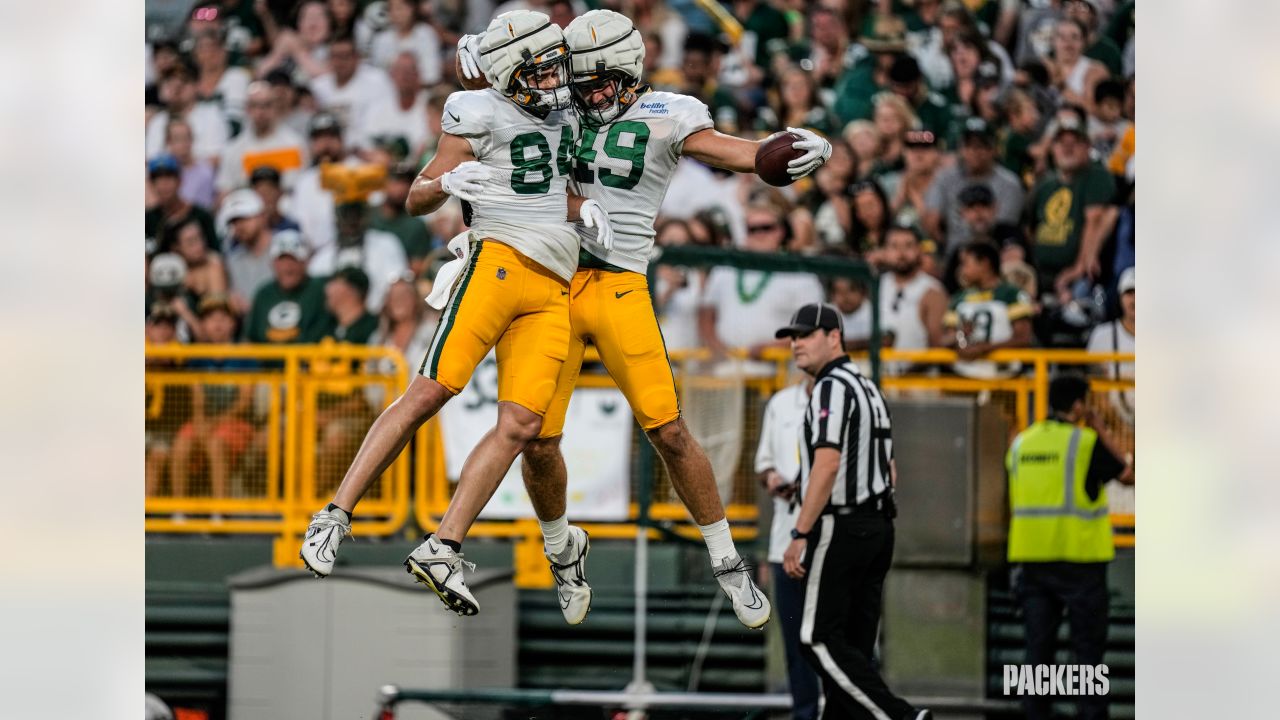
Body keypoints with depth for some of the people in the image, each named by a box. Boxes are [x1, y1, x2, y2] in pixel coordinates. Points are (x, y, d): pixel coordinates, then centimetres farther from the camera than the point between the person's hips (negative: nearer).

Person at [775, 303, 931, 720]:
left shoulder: (832, 388, -12)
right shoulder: (869, 388, 18)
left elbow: (827, 465, -23)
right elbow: (889, 472, 21)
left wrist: (800, 536, -25)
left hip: (840, 529, -10)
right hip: (879, 525, 10)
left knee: (819, 640, -8)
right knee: (853, 644, 8)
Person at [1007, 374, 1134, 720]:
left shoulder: (1021, 443, 10)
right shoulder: (1086, 443, -8)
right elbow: (1130, 475, 2)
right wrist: (1102, 432, 8)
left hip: (1032, 560, 5)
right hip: (1079, 561, -5)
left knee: (1039, 648, 5)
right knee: (1088, 647, 1)